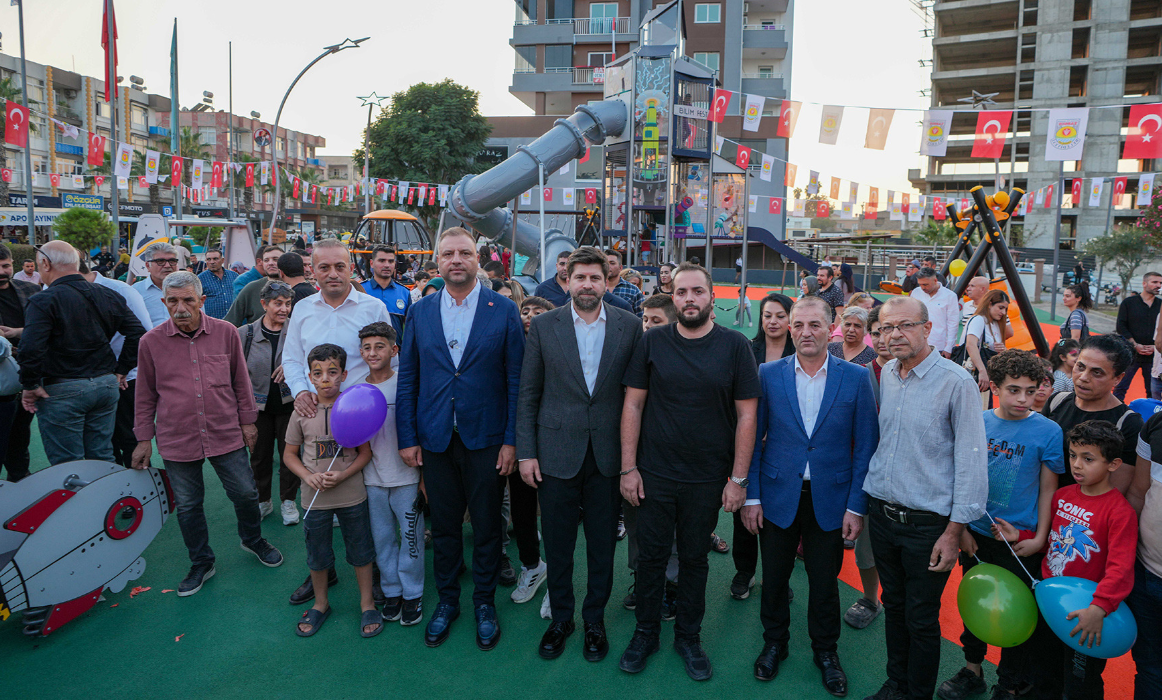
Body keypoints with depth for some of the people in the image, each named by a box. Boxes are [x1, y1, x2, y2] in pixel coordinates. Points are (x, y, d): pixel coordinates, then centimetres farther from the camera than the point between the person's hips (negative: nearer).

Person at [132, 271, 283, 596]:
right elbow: (145, 395, 6)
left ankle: (253, 539, 39)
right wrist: (143, 439, 8)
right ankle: (201, 563, 33)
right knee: (187, 506, 12)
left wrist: (247, 420, 8)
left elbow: (241, 380, 6)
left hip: (226, 434, 0)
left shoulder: (226, 332, -3)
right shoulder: (151, 341, -3)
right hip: (176, 440, 0)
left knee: (245, 493, 9)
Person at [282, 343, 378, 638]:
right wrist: (309, 476, -14)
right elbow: (290, 454, 4)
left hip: (352, 495, -1)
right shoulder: (302, 412, -5)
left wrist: (342, 475, -18)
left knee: (360, 550, 12)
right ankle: (321, 604, 39)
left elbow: (366, 451, -4)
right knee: (317, 555, 16)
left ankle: (367, 604, 30)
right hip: (315, 498, 1)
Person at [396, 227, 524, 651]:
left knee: (487, 526, 11)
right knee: (443, 525, 14)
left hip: (485, 439, -2)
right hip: (435, 440, 2)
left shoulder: (503, 310, -4)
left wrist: (511, 440, -8)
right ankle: (447, 600, 34)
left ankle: (484, 602, 31)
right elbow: (407, 378, 5)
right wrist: (407, 437, 1)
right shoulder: (419, 312, 4)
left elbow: (516, 380, -5)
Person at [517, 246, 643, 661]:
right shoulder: (544, 327, -1)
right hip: (557, 454, 0)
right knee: (557, 545, 12)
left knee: (603, 545, 13)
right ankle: (560, 618, 34)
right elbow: (528, 394, 2)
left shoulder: (629, 326, -1)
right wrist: (526, 452, -2)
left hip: (609, 455, 0)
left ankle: (595, 620, 34)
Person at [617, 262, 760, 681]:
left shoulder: (734, 345, -5)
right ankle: (645, 633, 32)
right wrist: (628, 468, -4)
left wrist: (739, 478, -5)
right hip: (654, 474, 1)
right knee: (651, 556, 11)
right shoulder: (652, 342, -2)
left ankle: (688, 637, 34)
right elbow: (633, 405, 0)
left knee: (695, 559, 14)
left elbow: (746, 414, -3)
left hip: (707, 480, 0)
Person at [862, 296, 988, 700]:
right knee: (893, 605, 19)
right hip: (881, 511, 5)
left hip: (927, 522, -5)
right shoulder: (885, 375, 4)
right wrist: (860, 503, 14)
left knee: (921, 619, 8)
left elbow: (971, 461, -12)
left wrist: (954, 531, -14)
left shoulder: (957, 382, -14)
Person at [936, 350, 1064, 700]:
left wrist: (1039, 538, -8)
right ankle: (972, 670, 38)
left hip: (1020, 541, -3)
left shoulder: (1048, 431, -11)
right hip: (976, 535, 3)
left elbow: (1048, 489, -6)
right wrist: (961, 527, 2)